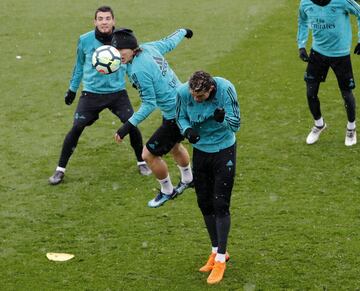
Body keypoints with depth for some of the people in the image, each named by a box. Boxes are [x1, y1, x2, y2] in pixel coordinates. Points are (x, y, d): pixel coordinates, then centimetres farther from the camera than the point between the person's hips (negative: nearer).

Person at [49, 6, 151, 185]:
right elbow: (79, 65, 9)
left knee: (132, 125, -6)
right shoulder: (85, 40, -8)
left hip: (117, 91, 1)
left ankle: (141, 162, 20)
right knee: (76, 129, -9)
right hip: (91, 92, 0)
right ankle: (60, 169, 5)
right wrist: (72, 88, 16)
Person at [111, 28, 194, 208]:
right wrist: (183, 32, 37)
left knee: (149, 155, 2)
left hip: (176, 117, -10)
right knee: (173, 146, 33)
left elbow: (149, 104, -26)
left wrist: (129, 126, -28)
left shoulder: (138, 70, -28)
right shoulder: (149, 48, -4)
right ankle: (188, 180, 56)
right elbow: (169, 42, 16)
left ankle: (167, 191, 23)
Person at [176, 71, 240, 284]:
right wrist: (187, 130, -20)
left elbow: (236, 124, -20)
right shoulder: (183, 92, -18)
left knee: (221, 205, -5)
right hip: (200, 149, 4)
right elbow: (181, 117, 1)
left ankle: (220, 259, 5)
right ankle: (217, 251, 29)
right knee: (205, 203, 12)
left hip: (224, 151, -4)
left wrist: (223, 119, -42)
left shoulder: (225, 89, -26)